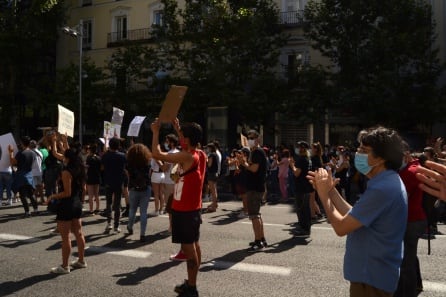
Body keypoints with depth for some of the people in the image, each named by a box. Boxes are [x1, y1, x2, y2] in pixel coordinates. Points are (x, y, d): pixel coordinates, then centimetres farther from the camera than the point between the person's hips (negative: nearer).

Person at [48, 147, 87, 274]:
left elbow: (67, 193, -20)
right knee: (78, 233, 15)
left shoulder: (66, 172, -18)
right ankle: (81, 260, 25)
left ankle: (64, 266, 6)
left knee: (65, 237, -1)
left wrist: (53, 196, -8)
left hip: (66, 206, -9)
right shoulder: (79, 170, 5)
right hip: (77, 204, 9)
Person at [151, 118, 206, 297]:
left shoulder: (187, 157, -22)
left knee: (188, 247, -2)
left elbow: (157, 154, -21)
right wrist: (178, 128, 23)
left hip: (184, 210, -9)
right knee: (193, 245, 15)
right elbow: (187, 147, 26)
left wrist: (156, 131, -9)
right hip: (192, 208, 9)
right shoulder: (200, 154, 2)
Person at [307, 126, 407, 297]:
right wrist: (331, 191, 1)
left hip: (372, 277, -10)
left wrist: (324, 194, -12)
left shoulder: (382, 188, -27)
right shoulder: (388, 182, 7)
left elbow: (341, 227, -24)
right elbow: (353, 217, 7)